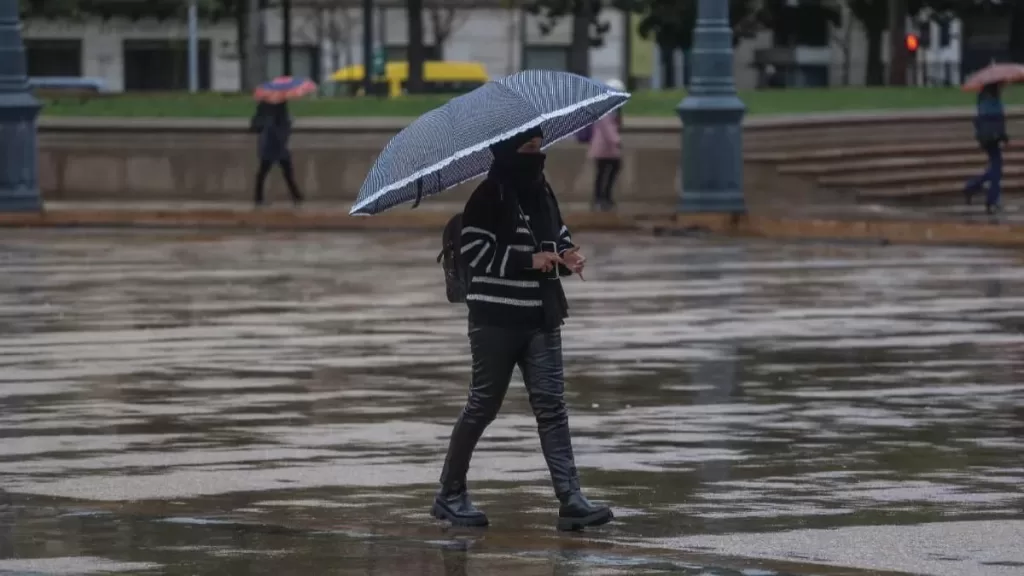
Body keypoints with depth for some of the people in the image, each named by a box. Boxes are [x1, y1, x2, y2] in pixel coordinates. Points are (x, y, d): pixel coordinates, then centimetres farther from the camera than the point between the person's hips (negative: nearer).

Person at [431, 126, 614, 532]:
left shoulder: (541, 193, 11)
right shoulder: (489, 197, -9)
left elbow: (557, 234, 23)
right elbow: (473, 250, -15)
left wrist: (566, 255, 0)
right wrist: (530, 261, -20)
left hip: (541, 319, 6)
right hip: (496, 319, -6)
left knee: (551, 406, -3)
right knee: (482, 406, 3)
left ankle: (571, 501, -10)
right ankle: (450, 494, 18)